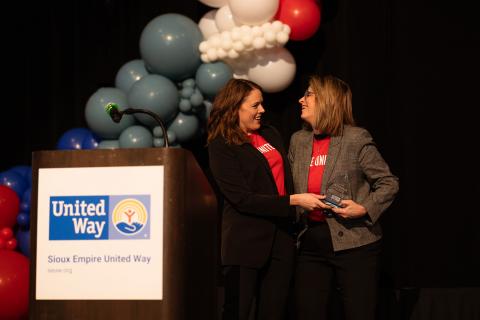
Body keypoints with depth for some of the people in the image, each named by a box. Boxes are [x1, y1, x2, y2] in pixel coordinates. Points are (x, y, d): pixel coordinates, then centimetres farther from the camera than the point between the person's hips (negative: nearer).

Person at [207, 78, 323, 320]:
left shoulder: (271, 135, 13)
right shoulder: (221, 146, -7)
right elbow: (243, 198, -14)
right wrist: (293, 201, -18)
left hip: (281, 238, 6)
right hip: (246, 243, -6)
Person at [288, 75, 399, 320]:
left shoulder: (356, 139, -6)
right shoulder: (298, 141, 10)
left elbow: (389, 183, -4)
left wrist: (365, 208, -17)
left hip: (353, 244, -5)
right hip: (311, 245, 5)